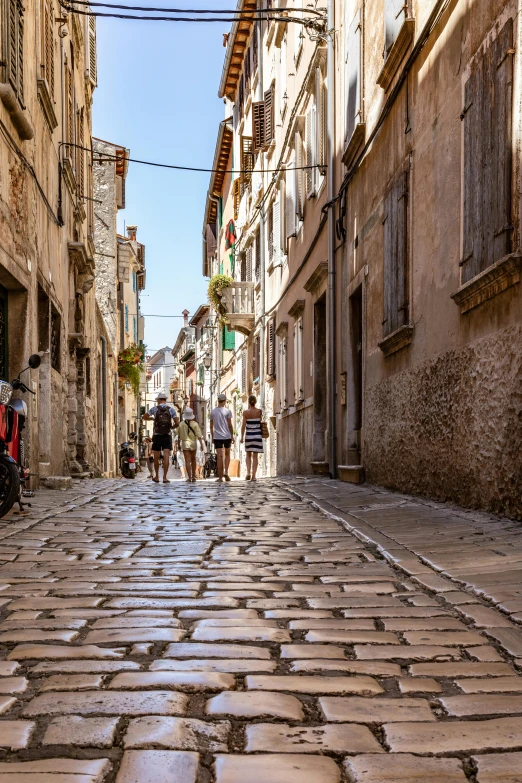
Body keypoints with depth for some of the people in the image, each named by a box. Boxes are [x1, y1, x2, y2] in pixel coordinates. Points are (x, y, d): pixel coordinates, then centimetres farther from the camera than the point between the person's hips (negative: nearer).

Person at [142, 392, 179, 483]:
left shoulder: (154, 409, 0)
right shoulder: (171, 409, 1)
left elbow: (144, 417, 11)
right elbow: (177, 423, -6)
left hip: (157, 435, 0)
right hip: (167, 435, 0)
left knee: (156, 457, 11)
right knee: (166, 456, -4)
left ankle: (157, 477, 20)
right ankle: (165, 477, -10)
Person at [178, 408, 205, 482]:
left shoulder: (181, 424, -4)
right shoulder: (195, 424, -7)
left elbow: (179, 435, 7)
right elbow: (199, 435, -10)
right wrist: (202, 444, -4)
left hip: (185, 443, -1)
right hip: (193, 443, 1)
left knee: (187, 461, -5)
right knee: (193, 459, 19)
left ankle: (189, 477, -13)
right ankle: (193, 476, 22)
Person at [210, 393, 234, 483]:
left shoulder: (213, 412, 5)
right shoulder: (227, 411, -4)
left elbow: (211, 426, 7)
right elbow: (230, 425, -5)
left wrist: (212, 437, 15)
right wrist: (232, 435, 4)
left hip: (217, 437, 1)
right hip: (227, 436, -1)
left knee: (220, 456, 0)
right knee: (227, 454, 15)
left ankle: (220, 477, 0)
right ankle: (226, 472, 0)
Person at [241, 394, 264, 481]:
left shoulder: (246, 412, -5)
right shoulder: (259, 411, -3)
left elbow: (243, 425, -7)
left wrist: (242, 436, 2)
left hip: (249, 435, 0)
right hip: (257, 435, 0)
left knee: (248, 455, 15)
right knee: (255, 456, 4)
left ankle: (248, 472, -3)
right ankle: (253, 476, 1)